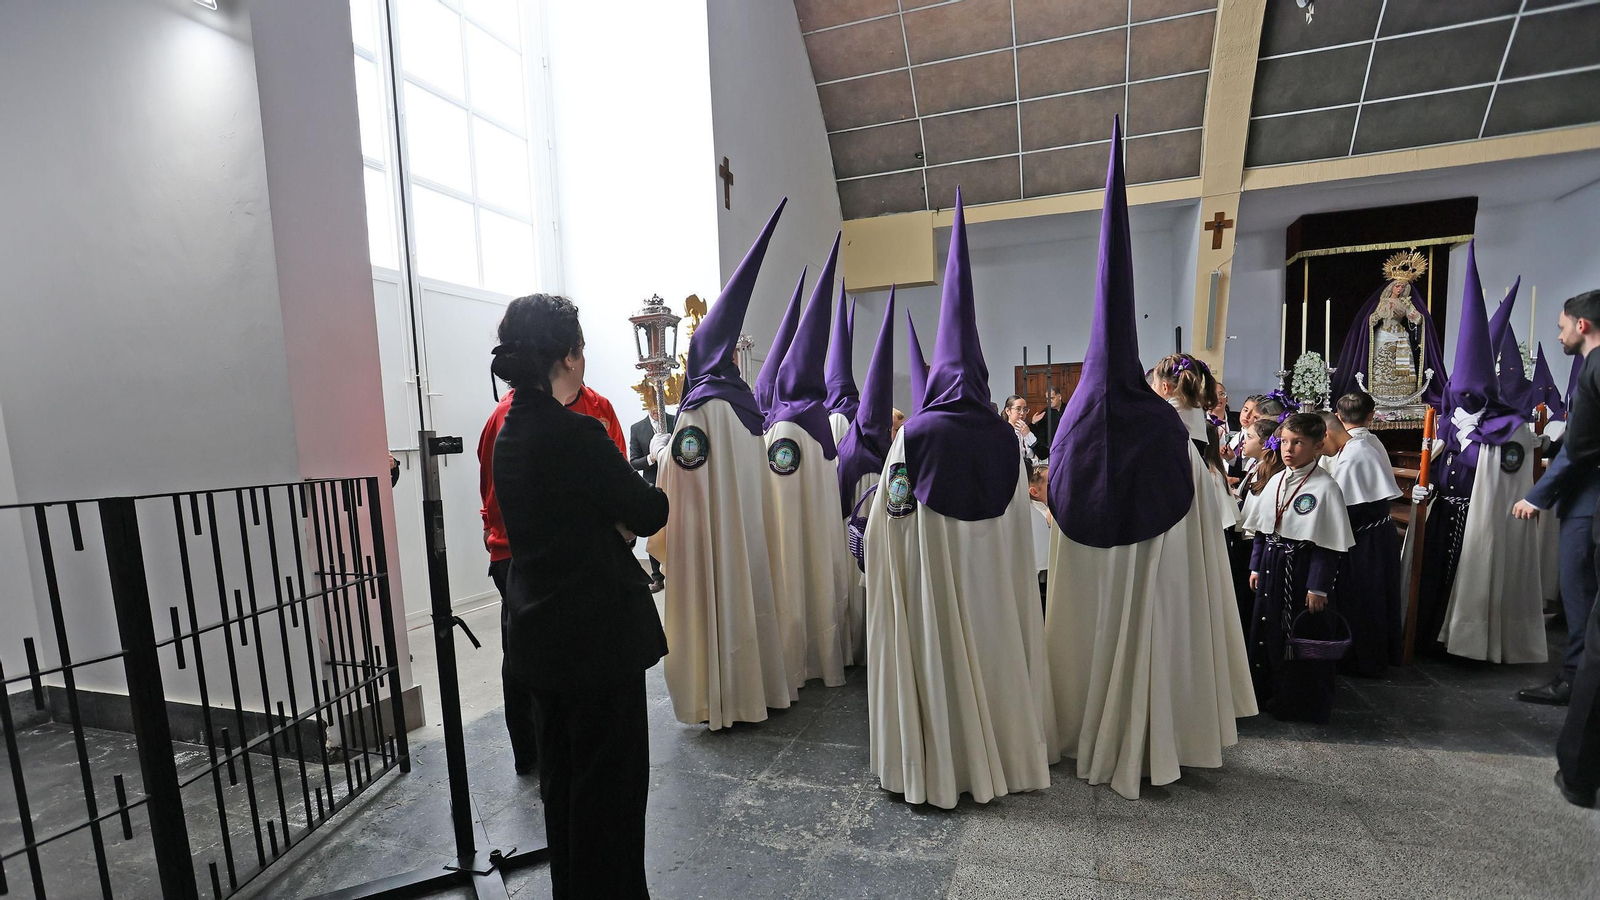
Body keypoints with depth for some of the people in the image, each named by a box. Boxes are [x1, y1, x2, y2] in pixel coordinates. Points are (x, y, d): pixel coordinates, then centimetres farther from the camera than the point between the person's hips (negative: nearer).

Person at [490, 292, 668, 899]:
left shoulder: (509, 433, 5)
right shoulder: (576, 433, -22)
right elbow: (649, 514, -13)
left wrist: (617, 524, 1)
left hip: (539, 633, 9)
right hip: (598, 635, -9)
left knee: (561, 775, 23)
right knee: (610, 779, 9)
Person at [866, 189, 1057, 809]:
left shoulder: (915, 435, -13)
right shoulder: (1005, 438, -2)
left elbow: (888, 519, -8)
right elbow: (1019, 524, 5)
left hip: (928, 576, -4)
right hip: (993, 580, 4)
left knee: (937, 657, 9)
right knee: (992, 650, 18)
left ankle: (938, 763, 21)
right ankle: (1000, 751, 34)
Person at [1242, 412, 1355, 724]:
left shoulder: (1326, 487, -13)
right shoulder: (1276, 481, 7)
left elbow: (1328, 544, -14)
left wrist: (1318, 587, -15)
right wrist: (1256, 566, 11)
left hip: (1303, 569, -7)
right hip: (1272, 569, 7)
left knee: (1303, 638, 5)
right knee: (1265, 631, 15)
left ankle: (1303, 703, 23)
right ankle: (1268, 694, 32)